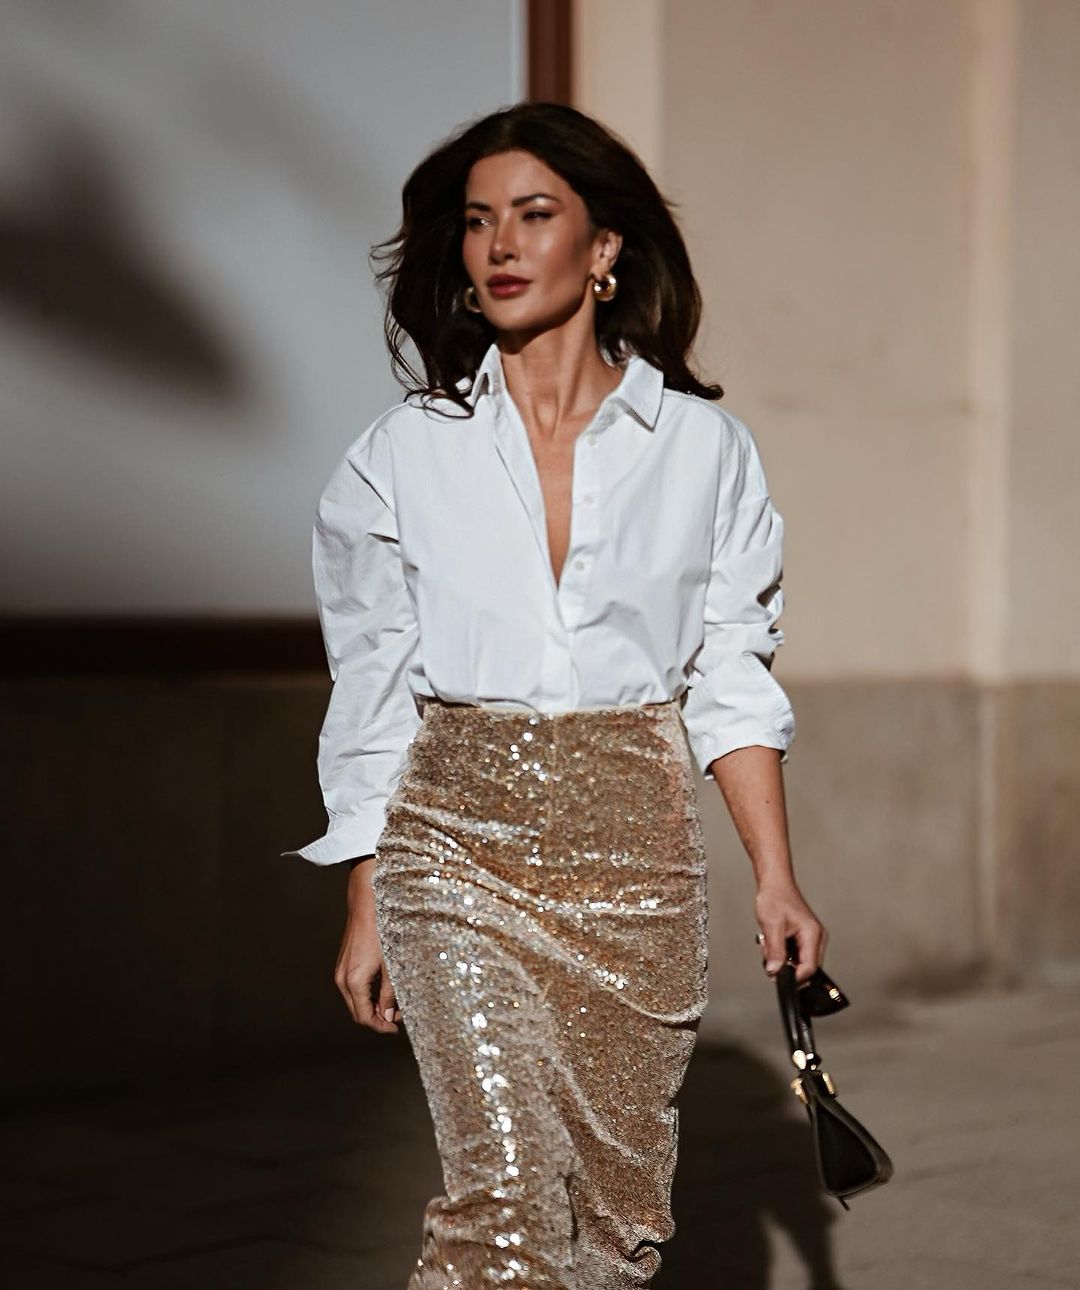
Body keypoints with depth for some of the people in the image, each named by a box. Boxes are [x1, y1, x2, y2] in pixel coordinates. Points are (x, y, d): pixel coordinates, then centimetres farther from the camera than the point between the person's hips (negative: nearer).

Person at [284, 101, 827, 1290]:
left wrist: (775, 877, -1)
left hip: (631, 846, 1)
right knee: (504, 1187, -14)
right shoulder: (407, 452, 2)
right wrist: (365, 910, 5)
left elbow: (732, 682, 6)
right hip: (458, 843, -1)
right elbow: (371, 698, 6)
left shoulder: (703, 448, 3)